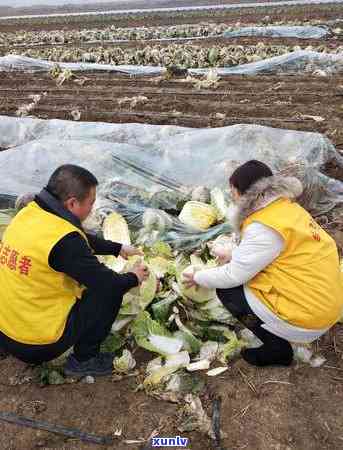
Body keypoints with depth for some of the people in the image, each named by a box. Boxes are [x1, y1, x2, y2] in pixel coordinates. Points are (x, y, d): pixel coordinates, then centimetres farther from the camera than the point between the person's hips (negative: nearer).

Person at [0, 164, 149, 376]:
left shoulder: (30, 211, -2)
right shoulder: (65, 241, -27)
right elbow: (107, 283, -17)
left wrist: (119, 249, 18)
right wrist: (134, 278, 3)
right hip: (37, 346, -8)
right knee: (111, 290, -1)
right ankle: (84, 359, 12)